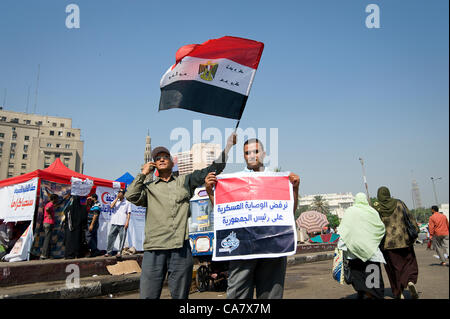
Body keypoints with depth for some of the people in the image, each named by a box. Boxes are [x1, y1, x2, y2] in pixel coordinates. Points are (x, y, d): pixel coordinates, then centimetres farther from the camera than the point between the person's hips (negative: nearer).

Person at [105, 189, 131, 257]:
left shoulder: (127, 202, 10)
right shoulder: (115, 201, 18)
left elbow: (128, 213, 5)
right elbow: (111, 206, -3)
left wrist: (127, 222, -7)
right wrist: (117, 198, -2)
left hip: (122, 223, -2)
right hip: (114, 223, 2)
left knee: (122, 238, -4)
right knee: (111, 237, -1)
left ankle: (119, 252, 2)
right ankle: (109, 252, 6)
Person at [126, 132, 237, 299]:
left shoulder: (184, 181, 16)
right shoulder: (148, 187, 15)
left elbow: (212, 169, 12)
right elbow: (131, 196, -3)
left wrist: (228, 145, 8)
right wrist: (143, 174, 7)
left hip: (180, 247, 1)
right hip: (154, 248, 0)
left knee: (180, 295, 8)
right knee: (148, 295, 0)